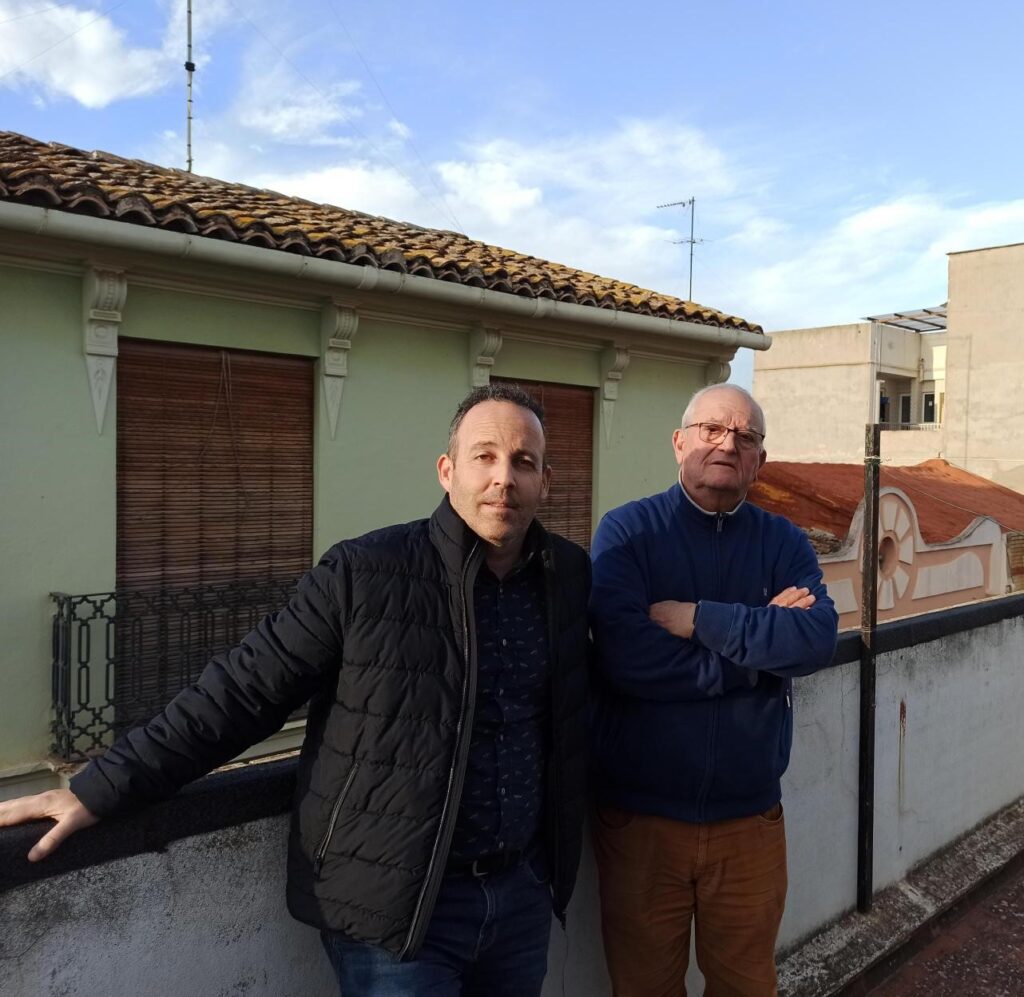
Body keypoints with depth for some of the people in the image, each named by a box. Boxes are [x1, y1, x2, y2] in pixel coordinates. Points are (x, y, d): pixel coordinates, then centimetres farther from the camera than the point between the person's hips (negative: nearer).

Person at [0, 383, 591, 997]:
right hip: (395, 903, -4)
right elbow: (244, 690, -10)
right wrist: (103, 789, -11)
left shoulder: (570, 575, 0)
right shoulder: (364, 573, -13)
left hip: (523, 890, 5)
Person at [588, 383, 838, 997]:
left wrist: (696, 618, -21)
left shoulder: (784, 543, 3)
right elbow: (626, 657, -22)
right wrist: (762, 646, -16)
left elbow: (819, 639, -16)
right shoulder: (627, 531, -8)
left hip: (751, 816, 3)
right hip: (640, 815, -2)